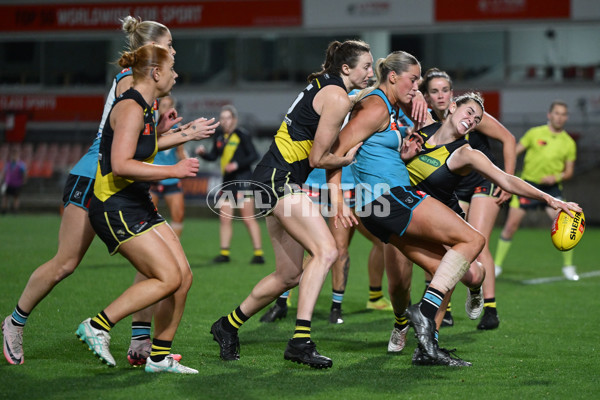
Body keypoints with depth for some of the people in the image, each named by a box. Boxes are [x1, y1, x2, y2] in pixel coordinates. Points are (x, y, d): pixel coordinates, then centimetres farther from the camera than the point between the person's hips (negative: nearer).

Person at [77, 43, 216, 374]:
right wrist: (174, 171, -24)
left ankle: (159, 357, 10)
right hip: (115, 209, -10)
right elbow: (121, 165, -26)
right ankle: (97, 326, -6)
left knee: (183, 275, 2)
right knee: (168, 277, -14)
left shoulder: (143, 107, 14)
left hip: (139, 207, 10)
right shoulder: (130, 108, -16)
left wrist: (187, 135, 40)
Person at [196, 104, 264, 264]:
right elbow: (213, 156, 20)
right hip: (228, 181, 7)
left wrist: (237, 165, -19)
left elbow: (254, 155, -10)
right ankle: (224, 253, 13)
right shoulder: (220, 137, 13)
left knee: (248, 218, -8)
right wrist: (203, 152, 0)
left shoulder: (242, 135, -7)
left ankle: (259, 253, -5)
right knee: (224, 218, 5)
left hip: (242, 179, -7)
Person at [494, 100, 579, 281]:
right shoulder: (535, 133, -1)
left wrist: (556, 177, -13)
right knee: (511, 224, -6)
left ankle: (568, 266, 5)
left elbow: (569, 172, 7)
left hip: (551, 188, 1)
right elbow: (514, 152, 5)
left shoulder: (569, 143, 3)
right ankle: (497, 264, 9)